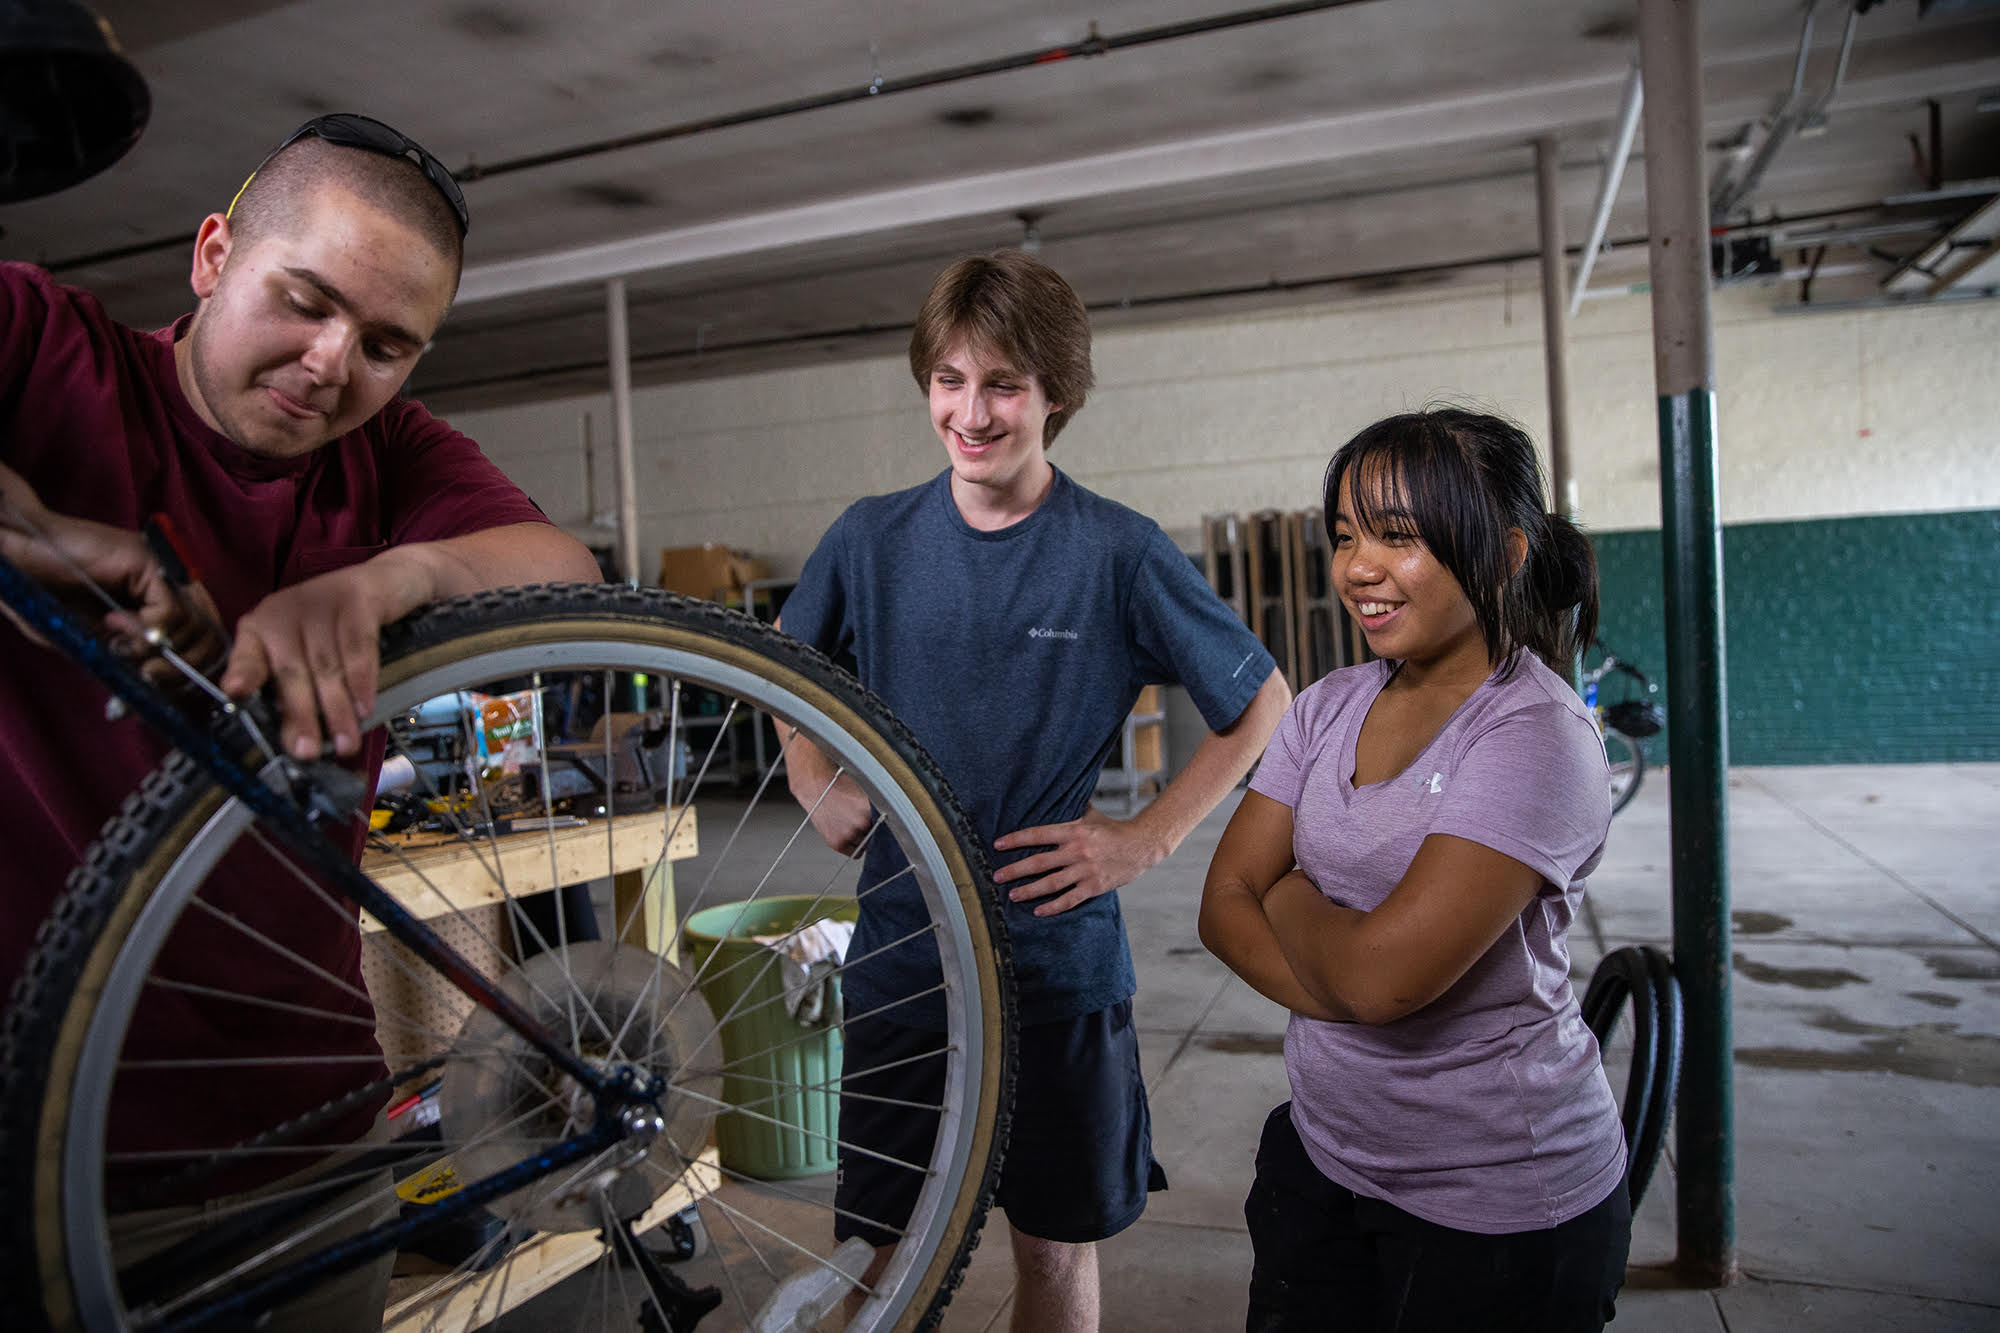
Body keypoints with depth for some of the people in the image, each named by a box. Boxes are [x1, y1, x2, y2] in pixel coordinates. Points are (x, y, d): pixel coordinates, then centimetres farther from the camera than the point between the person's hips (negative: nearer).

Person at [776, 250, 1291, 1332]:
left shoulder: (1118, 551, -9)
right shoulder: (871, 538, -1)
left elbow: (1262, 703, 1)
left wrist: (1148, 837, -7)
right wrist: (816, 788, 4)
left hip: (1061, 966, -1)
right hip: (900, 960, 2)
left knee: (1057, 1244, 16)